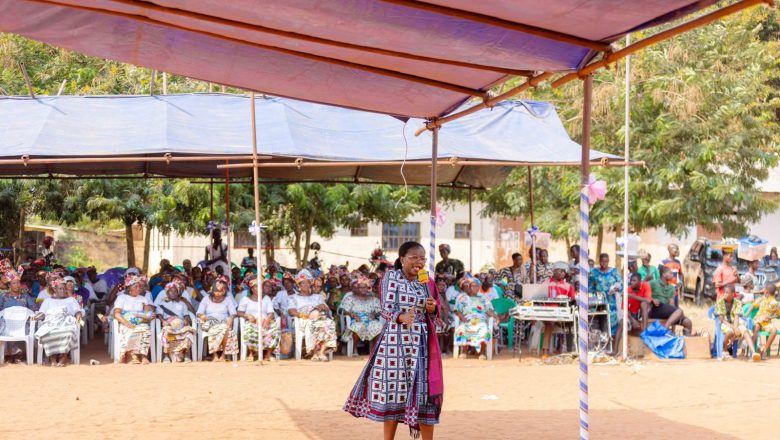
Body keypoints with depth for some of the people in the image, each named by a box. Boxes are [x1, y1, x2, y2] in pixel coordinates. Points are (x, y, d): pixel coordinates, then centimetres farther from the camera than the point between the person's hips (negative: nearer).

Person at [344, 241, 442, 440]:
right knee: (394, 387, 3)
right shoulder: (391, 276, -3)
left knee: (423, 389, 0)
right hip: (395, 339, -3)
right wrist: (402, 317, -30)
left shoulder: (426, 281, 9)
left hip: (421, 341, 3)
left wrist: (432, 308, -7)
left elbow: (435, 310, 17)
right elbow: (386, 309, -10)